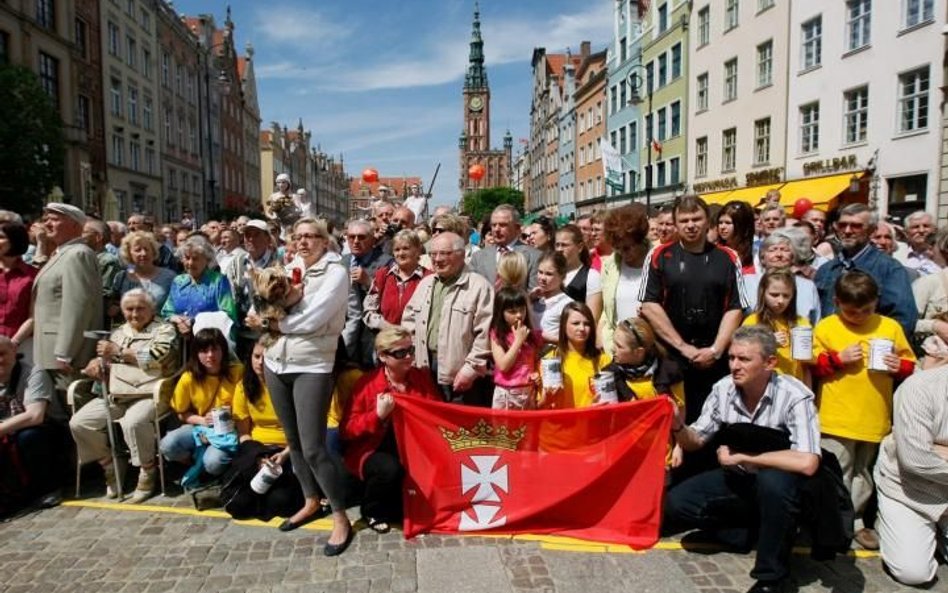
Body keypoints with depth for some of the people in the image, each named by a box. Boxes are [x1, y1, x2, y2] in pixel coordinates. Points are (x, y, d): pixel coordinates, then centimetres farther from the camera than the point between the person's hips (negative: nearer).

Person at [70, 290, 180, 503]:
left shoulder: (164, 329, 5)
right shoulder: (119, 332, 24)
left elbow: (155, 357, -12)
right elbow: (108, 358, 24)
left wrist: (118, 352, -12)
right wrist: (97, 362, 0)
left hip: (150, 395, -6)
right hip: (116, 397, 6)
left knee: (133, 422, -34)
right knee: (78, 422, -12)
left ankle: (147, 473, -12)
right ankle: (110, 468, 6)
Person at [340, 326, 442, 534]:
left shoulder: (423, 377, 4)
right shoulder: (367, 383, -8)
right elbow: (346, 430, -9)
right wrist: (377, 415, -23)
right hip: (374, 450, -3)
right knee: (390, 469, -34)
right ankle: (371, 511, -1)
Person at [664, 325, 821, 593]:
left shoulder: (795, 396, -24)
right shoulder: (723, 389, -10)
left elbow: (807, 463, -36)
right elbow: (695, 442, 1)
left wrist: (741, 457, -27)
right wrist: (678, 427, -23)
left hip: (778, 486, -4)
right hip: (737, 479, 4)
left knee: (774, 481, -38)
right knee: (675, 504, -15)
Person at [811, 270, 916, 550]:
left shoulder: (890, 327, 3)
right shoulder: (825, 327, -3)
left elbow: (910, 364, 8)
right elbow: (813, 367, -3)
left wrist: (899, 366, -13)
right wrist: (839, 358, -17)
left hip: (875, 418, 3)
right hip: (837, 418, -3)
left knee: (863, 472, 17)